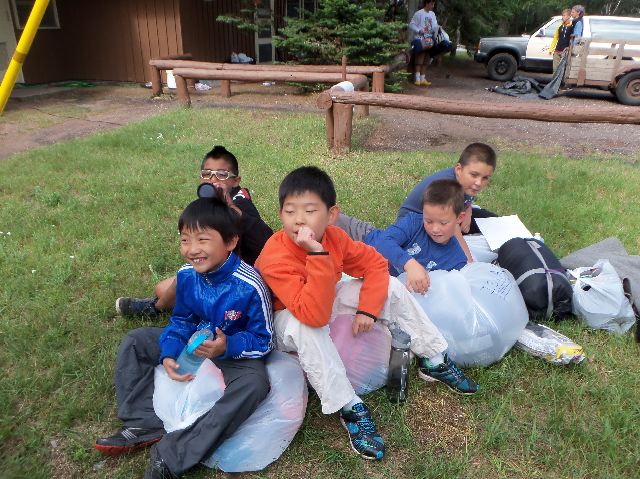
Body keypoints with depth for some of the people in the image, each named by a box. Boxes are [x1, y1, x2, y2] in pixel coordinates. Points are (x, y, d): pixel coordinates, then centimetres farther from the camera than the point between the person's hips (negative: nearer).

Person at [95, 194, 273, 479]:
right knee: (134, 342, 0)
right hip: (194, 344, 6)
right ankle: (145, 425, -8)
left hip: (235, 353, -6)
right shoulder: (186, 274, -12)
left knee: (255, 383, -38)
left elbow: (263, 341, -19)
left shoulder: (249, 286, -28)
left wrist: (227, 346, -37)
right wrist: (168, 354, -16)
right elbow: (181, 320, 2)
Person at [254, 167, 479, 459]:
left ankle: (434, 361, 6)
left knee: (390, 287, -7)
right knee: (304, 326, -41)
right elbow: (315, 316, -44)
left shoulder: (332, 237, -18)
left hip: (324, 302, 5)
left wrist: (367, 309, -18)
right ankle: (349, 409, -27)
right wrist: (317, 255, -51)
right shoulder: (275, 259, -35)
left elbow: (375, 264, -6)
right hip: (283, 321, -5)